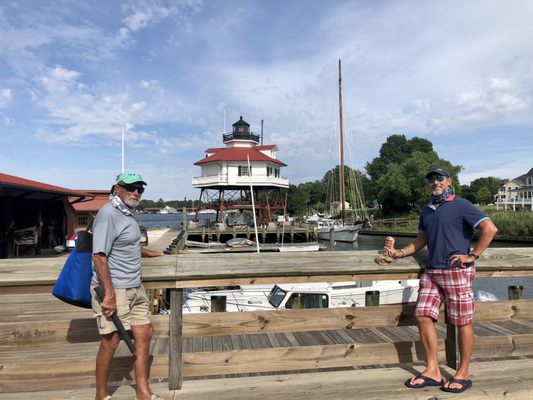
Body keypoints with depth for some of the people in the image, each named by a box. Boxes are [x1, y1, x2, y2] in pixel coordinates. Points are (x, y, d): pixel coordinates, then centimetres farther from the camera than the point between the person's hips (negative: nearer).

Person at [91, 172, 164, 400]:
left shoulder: (127, 213, 14)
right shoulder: (108, 214, -15)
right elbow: (99, 256, -21)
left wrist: (155, 254, 39)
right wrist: (109, 294, -25)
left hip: (135, 288, 9)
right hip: (113, 289, -9)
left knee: (144, 333, 9)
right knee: (111, 340, 0)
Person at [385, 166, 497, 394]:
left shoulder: (461, 205, -5)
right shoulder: (427, 211, 16)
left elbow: (490, 229, -13)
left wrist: (472, 256, -13)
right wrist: (398, 253, 10)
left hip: (457, 272, -7)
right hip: (431, 272, 7)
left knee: (462, 322, 3)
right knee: (423, 316, 2)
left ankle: (462, 375, 17)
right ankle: (432, 371, 13)